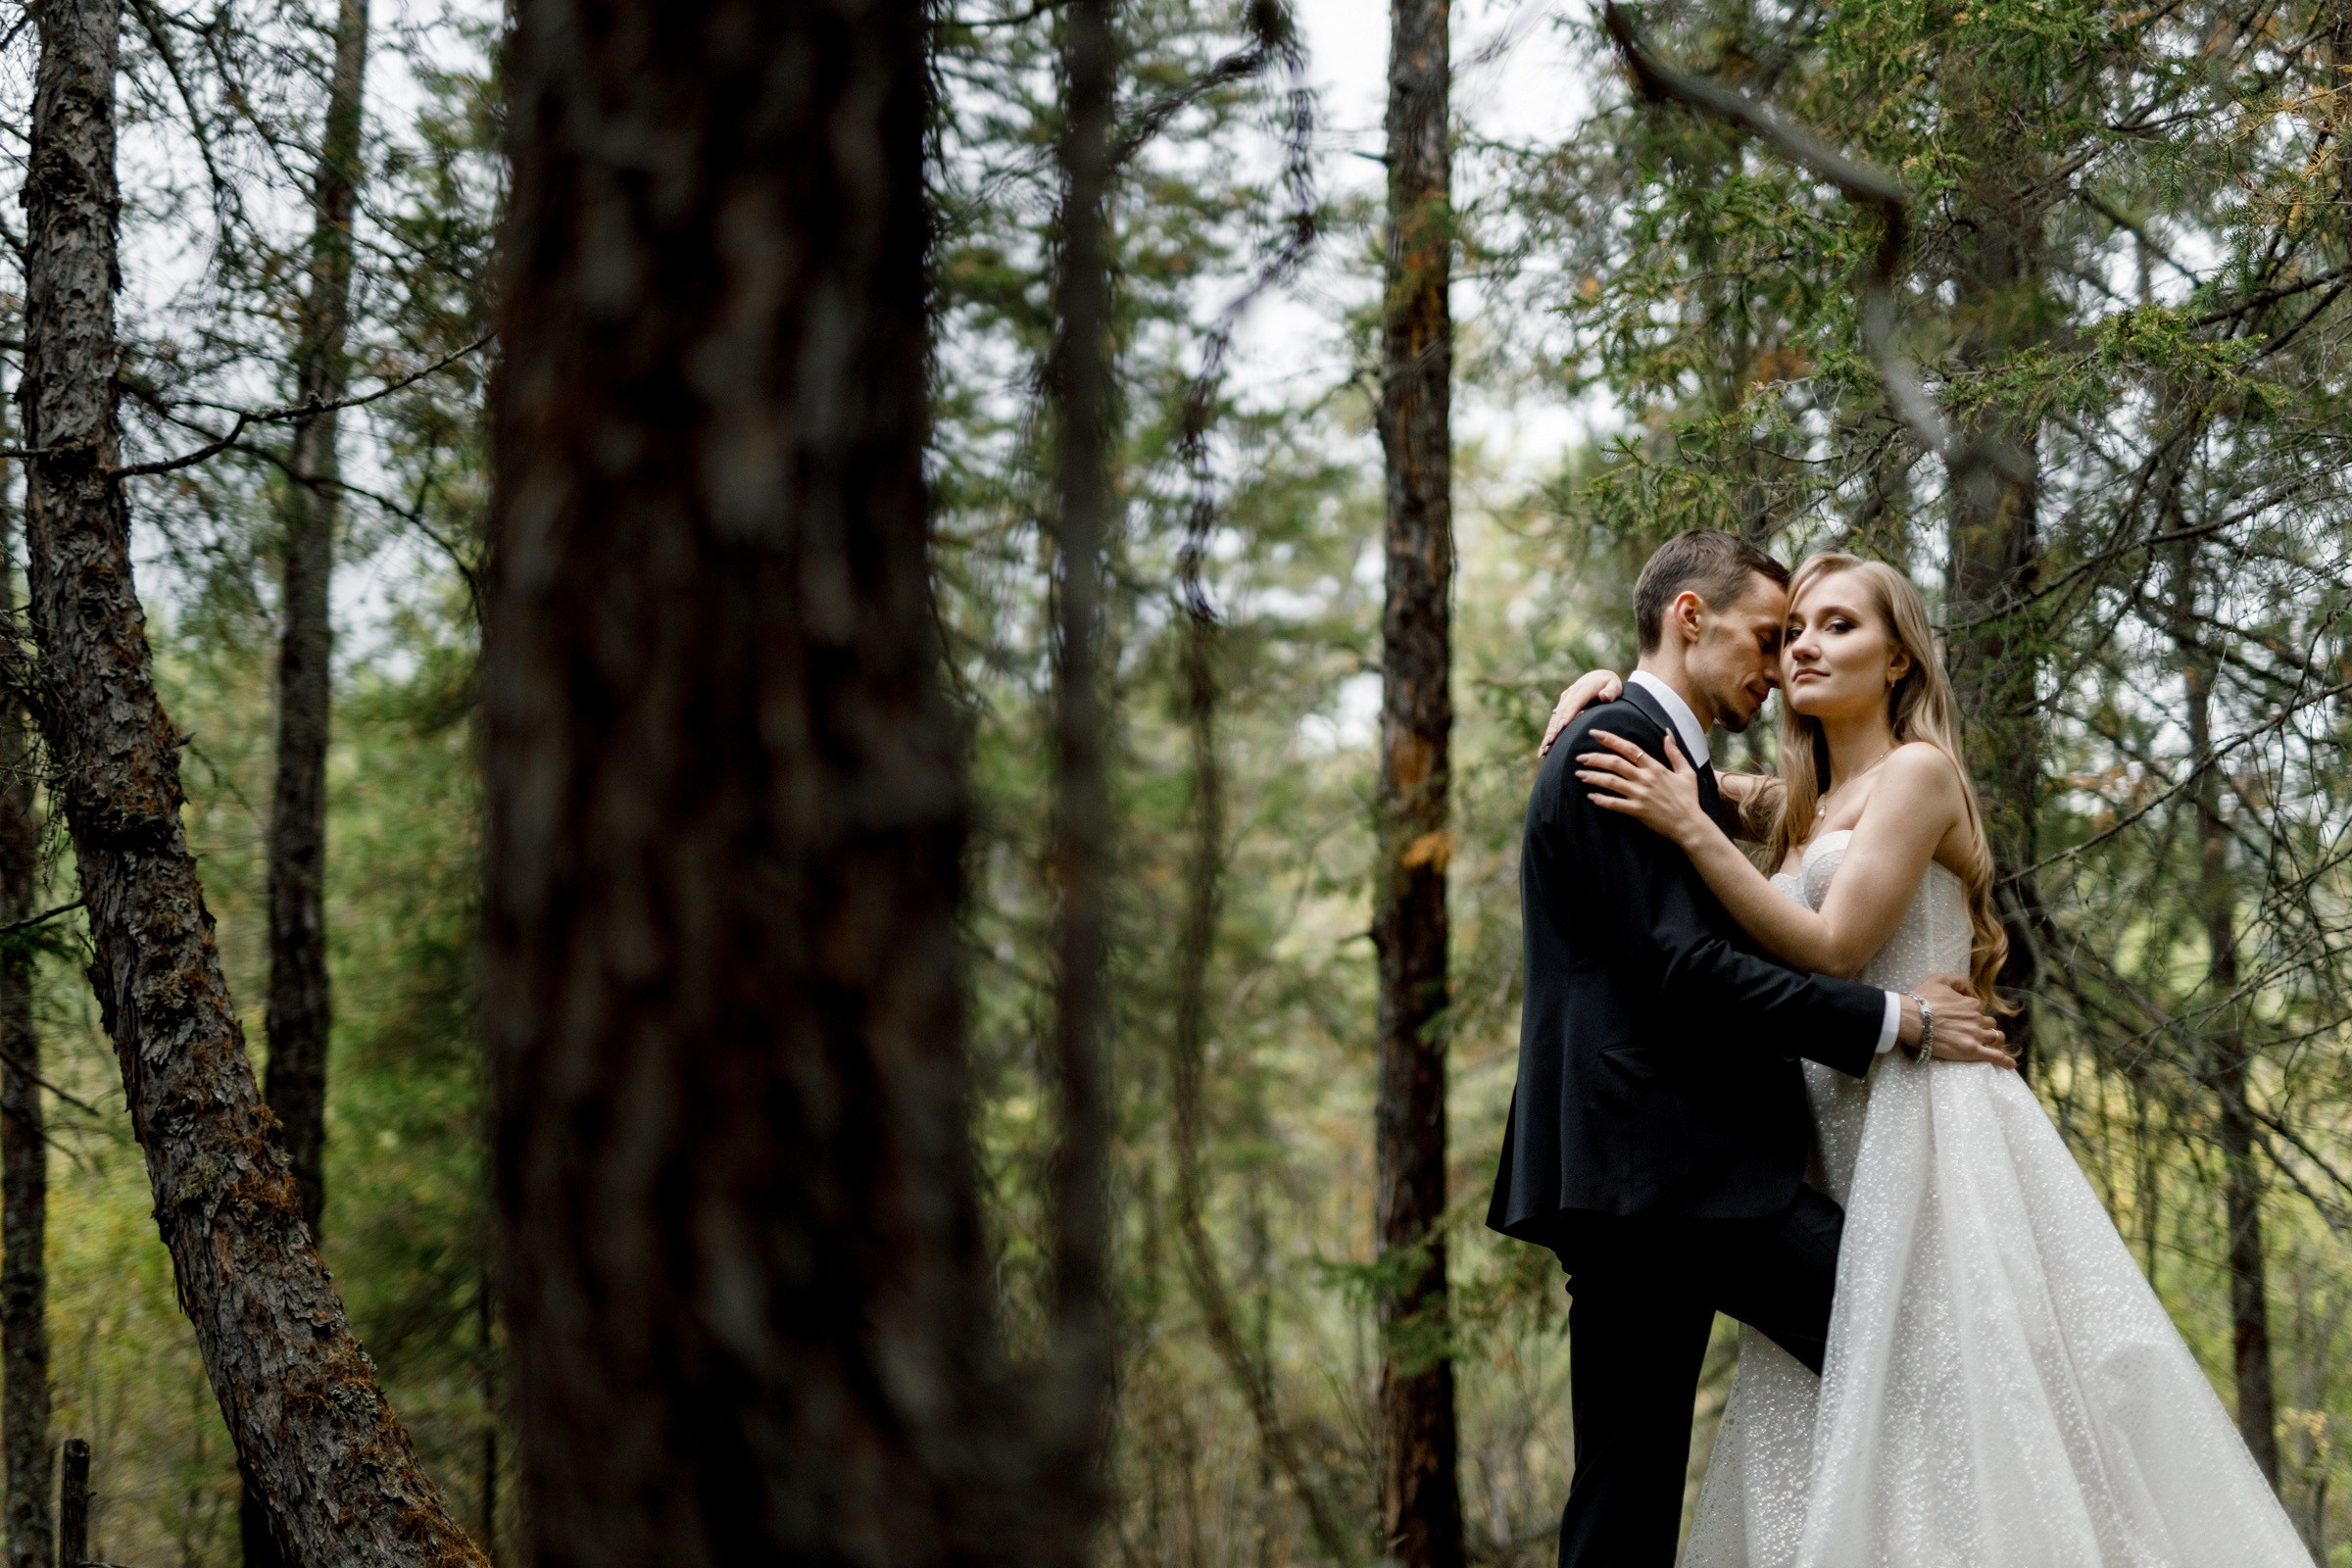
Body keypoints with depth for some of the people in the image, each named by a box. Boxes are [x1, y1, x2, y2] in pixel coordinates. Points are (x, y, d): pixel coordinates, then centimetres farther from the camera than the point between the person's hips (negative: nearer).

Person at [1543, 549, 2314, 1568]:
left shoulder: (1916, 772, -3)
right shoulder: (1799, 805, 21)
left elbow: (1834, 948, -12)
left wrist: (1692, 829, -14)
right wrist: (1608, 690, 9)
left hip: (1929, 1131, -8)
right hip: (1840, 1147, 8)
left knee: (1954, 1434, -12)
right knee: (1838, 1453, 1)